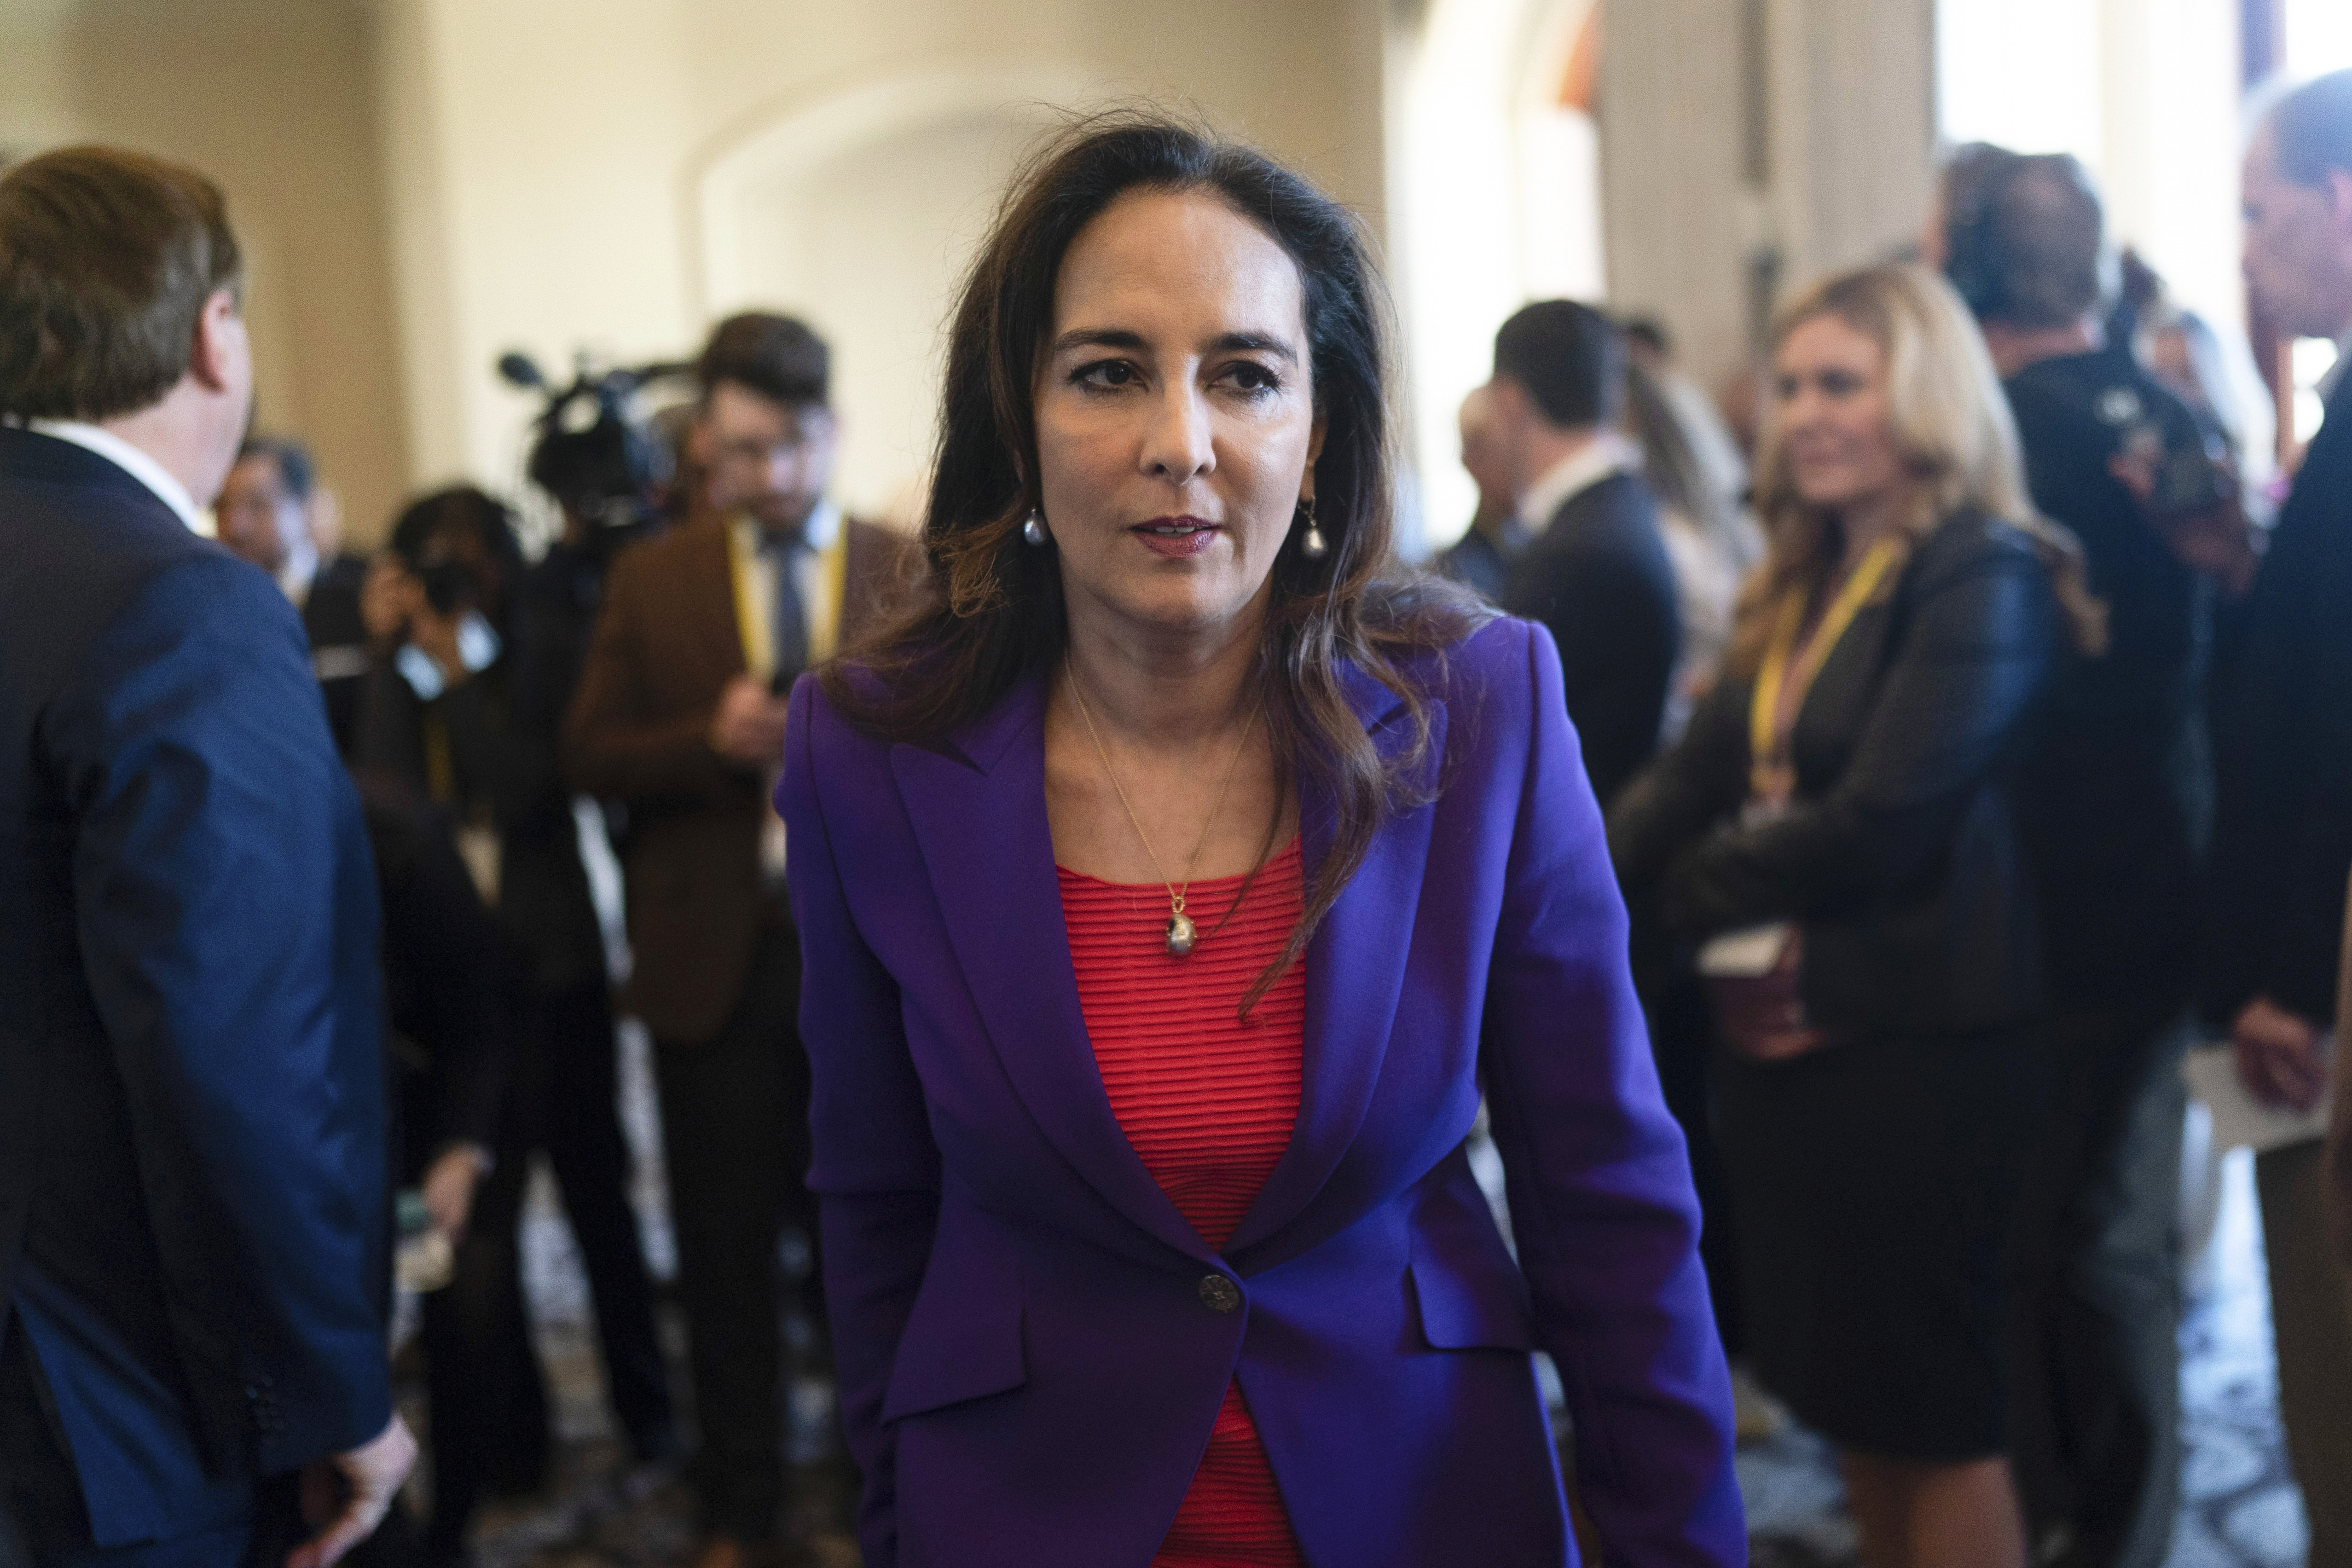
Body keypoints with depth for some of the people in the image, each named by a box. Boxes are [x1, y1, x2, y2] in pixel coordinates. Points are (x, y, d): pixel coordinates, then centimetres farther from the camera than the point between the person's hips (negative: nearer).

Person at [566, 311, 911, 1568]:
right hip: (716, 963, 1)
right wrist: (713, 741, -15)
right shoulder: (651, 581, 7)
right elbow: (591, 758, 2)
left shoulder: (913, 572, 5)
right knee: (726, 1249, 10)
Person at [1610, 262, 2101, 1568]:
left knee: (1936, 1409, 7)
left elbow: (1880, 819, -22)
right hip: (1776, 1034, 8)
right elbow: (1692, 775, 4)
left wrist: (1693, 884, -9)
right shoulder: (1801, 589, 11)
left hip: (1912, 1043, -8)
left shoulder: (1984, 576, -14)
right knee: (1840, 1385, 19)